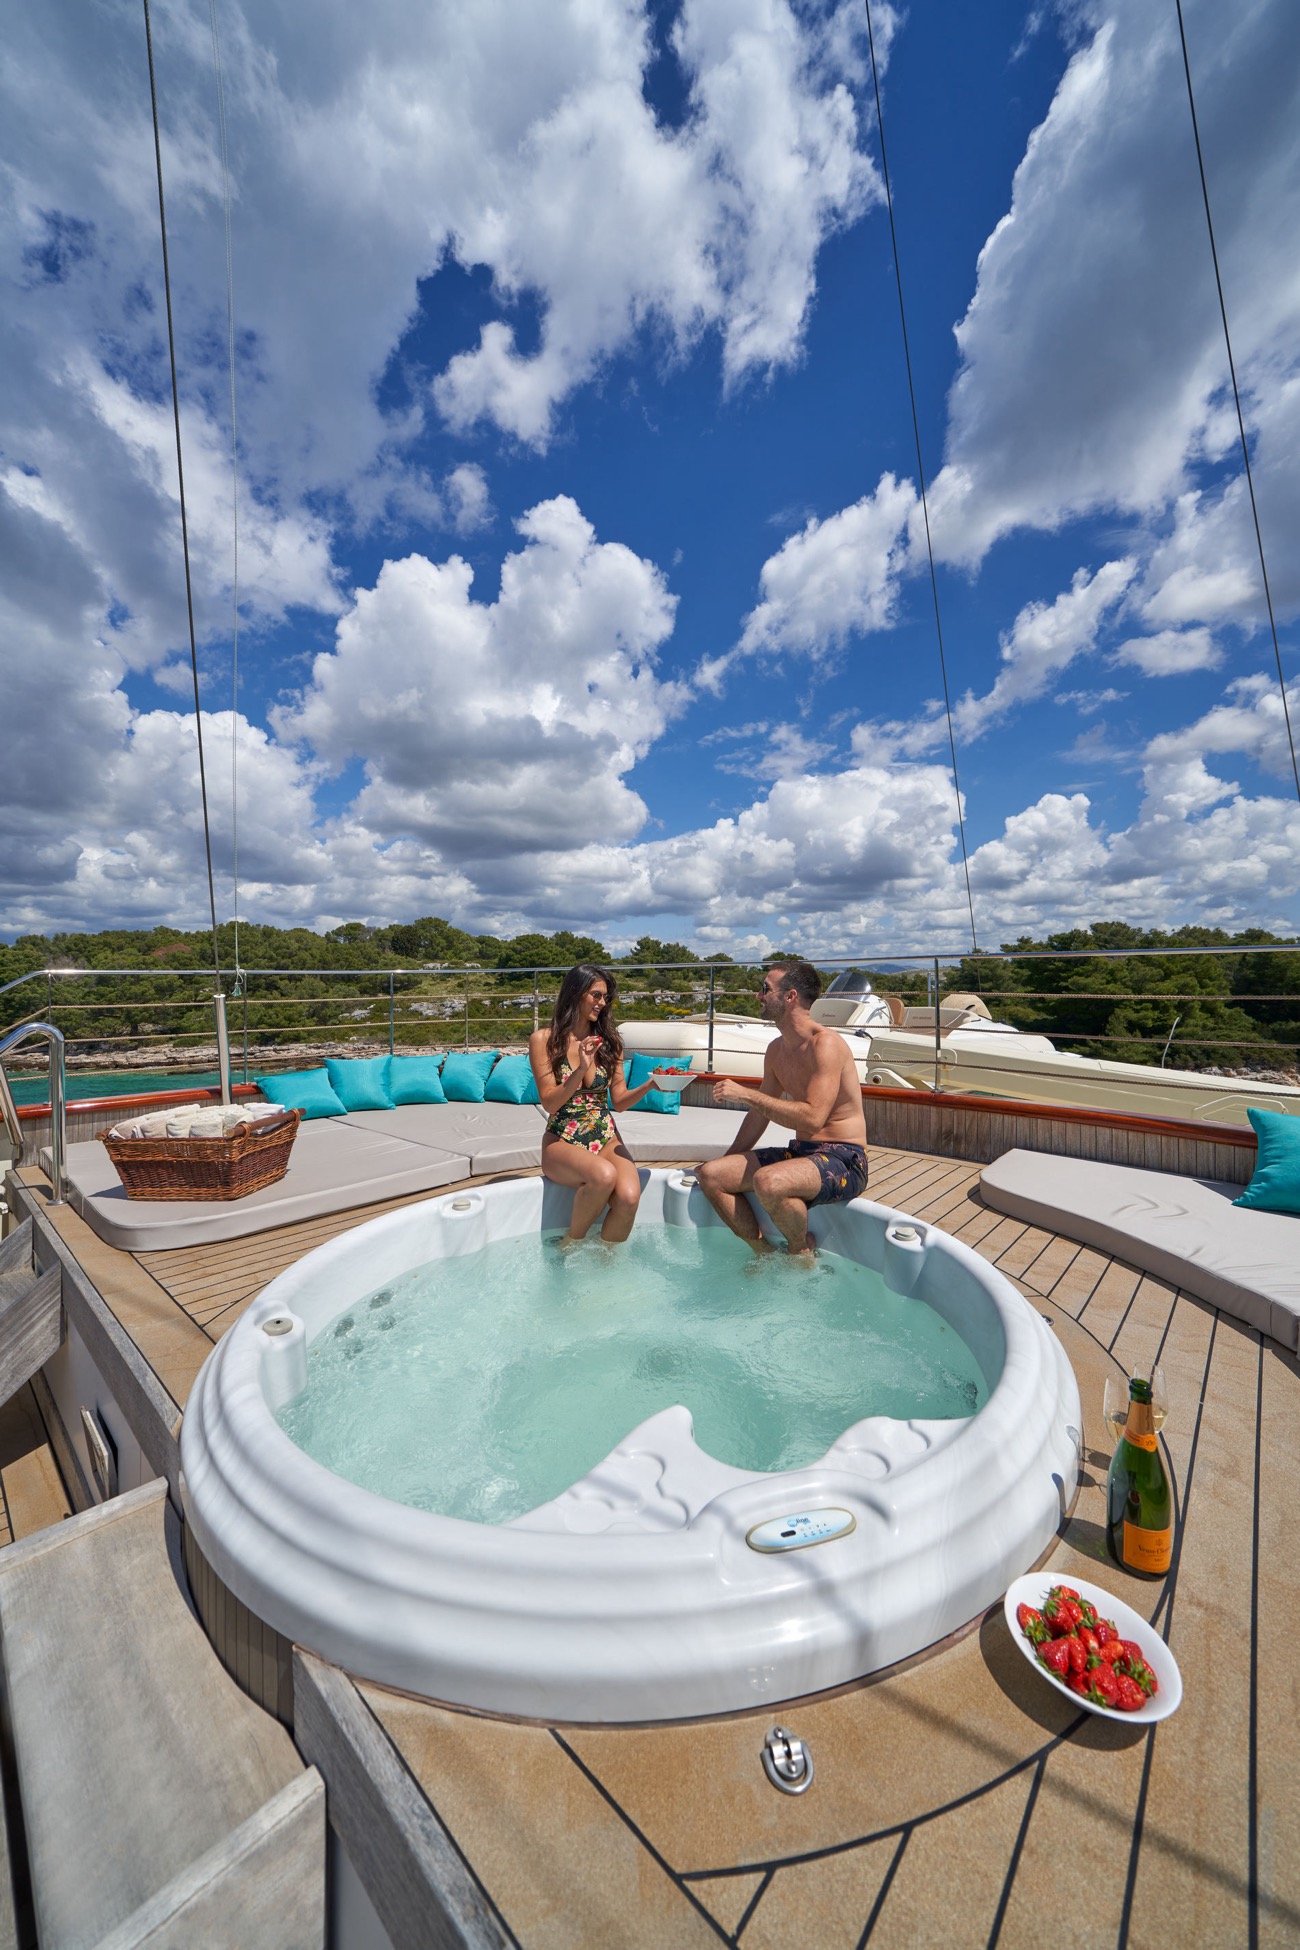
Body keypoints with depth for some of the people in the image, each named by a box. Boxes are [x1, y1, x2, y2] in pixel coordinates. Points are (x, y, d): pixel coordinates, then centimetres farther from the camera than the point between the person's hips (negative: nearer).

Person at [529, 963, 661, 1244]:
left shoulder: (610, 1040, 8)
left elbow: (619, 1101, 9)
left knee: (629, 1196, -28)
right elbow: (549, 1103, -6)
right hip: (562, 1141, -3)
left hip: (607, 1139, 3)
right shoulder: (543, 1039, -1)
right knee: (604, 1174, -35)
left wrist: (649, 1085, -10)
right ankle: (571, 1246, -7)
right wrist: (581, 1070, -20)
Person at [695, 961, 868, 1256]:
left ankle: (801, 1252, -5)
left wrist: (746, 1094, -23)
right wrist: (729, 1161, 16)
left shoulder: (825, 1044, -18)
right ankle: (763, 1252, 9)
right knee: (708, 1173, -4)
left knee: (768, 1182, -36)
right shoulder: (776, 1049, 9)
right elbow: (760, 1112, 18)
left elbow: (812, 1118, -29)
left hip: (843, 1159, -8)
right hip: (800, 1152, 8)